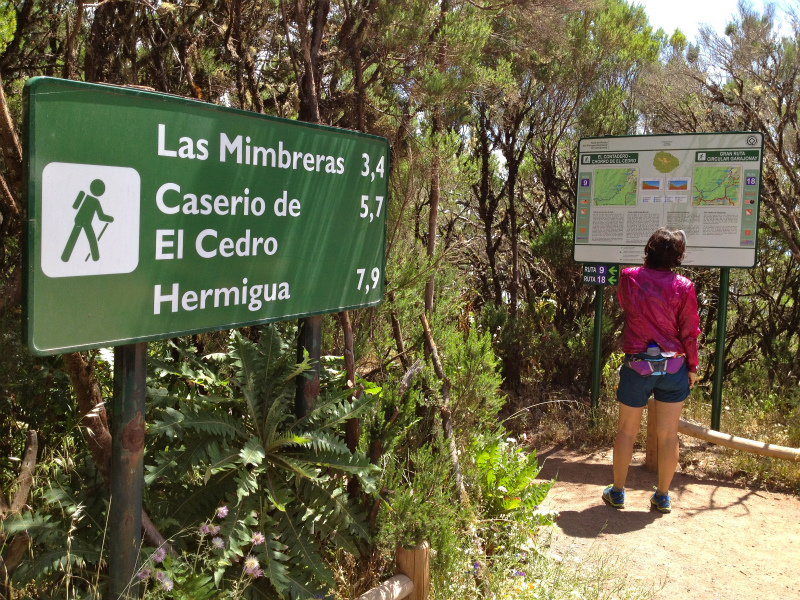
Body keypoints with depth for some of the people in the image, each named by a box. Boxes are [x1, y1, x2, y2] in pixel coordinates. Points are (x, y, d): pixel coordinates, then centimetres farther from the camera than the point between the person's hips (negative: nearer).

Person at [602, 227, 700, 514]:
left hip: (637, 365, 0)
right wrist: (692, 367, 7)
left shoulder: (629, 277, -5)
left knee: (626, 430, 12)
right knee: (668, 433, 9)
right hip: (673, 367, 0)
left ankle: (617, 492, 21)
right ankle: (663, 497, 19)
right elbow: (689, 332, -5)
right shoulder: (683, 287, -9)